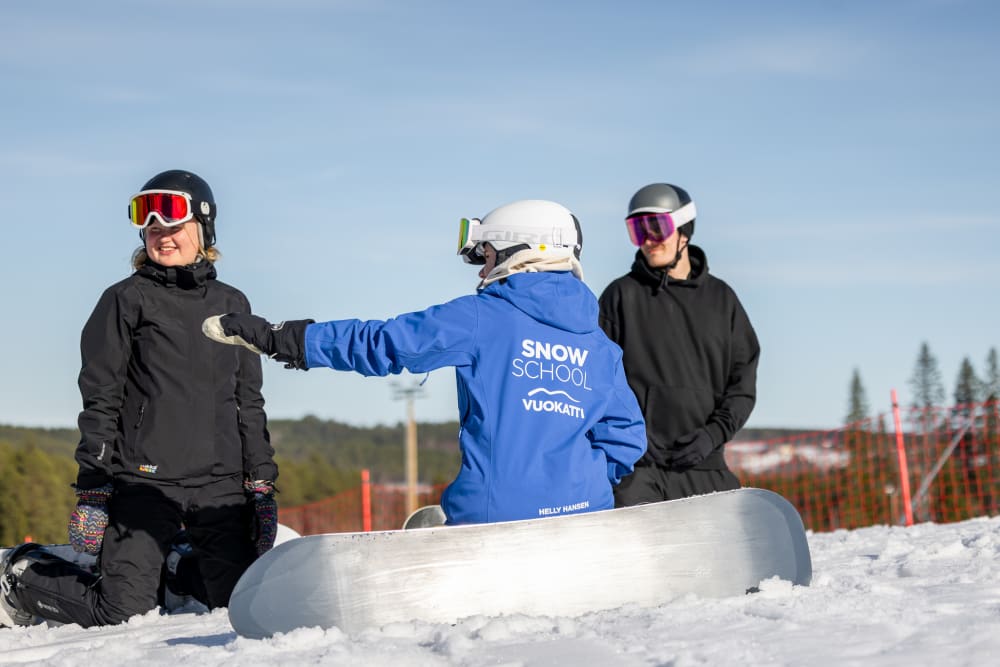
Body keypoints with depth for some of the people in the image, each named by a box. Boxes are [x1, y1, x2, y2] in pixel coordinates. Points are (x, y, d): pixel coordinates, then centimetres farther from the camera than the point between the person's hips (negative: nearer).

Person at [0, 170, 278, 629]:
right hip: (144, 483, -4)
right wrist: (91, 489, -7)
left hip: (222, 486, 4)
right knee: (122, 615, -7)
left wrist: (262, 484, 10)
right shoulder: (126, 300, 1)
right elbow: (100, 401, -1)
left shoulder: (232, 305, 13)